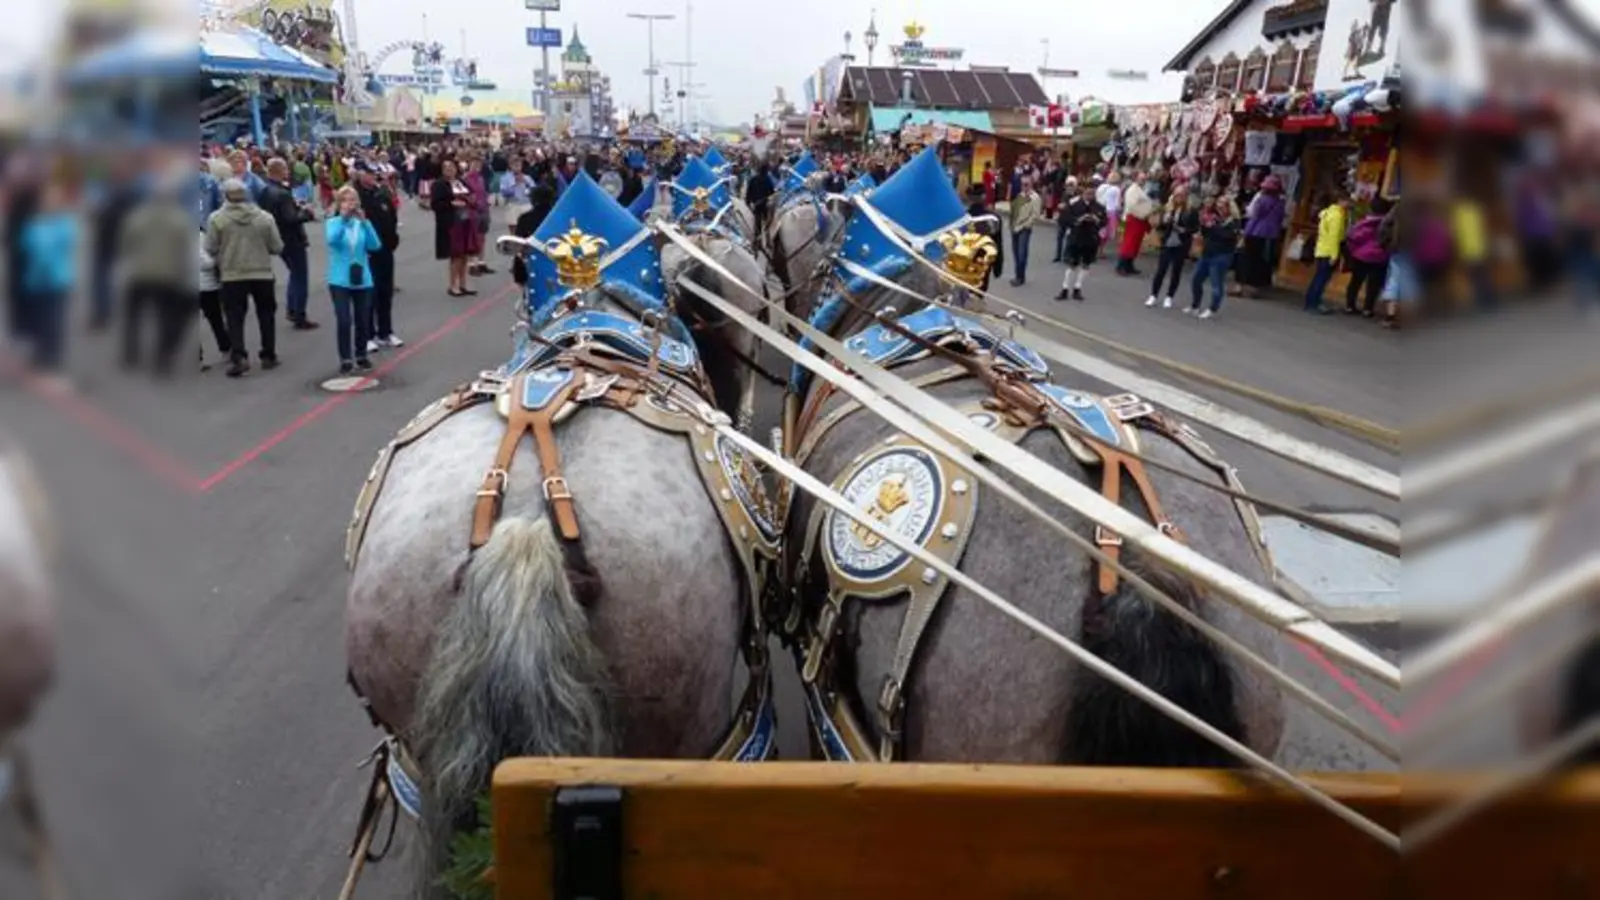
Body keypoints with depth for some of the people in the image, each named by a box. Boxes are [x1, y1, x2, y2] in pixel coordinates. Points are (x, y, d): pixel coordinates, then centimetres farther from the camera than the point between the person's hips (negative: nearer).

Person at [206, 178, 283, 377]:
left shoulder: (217, 219, -7)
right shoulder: (264, 217, -4)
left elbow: (210, 249, -2)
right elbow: (277, 247, -1)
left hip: (232, 276, -1)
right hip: (262, 274, 1)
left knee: (235, 317, 5)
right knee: (266, 314, 15)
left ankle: (238, 357, -8)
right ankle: (268, 356, 19)